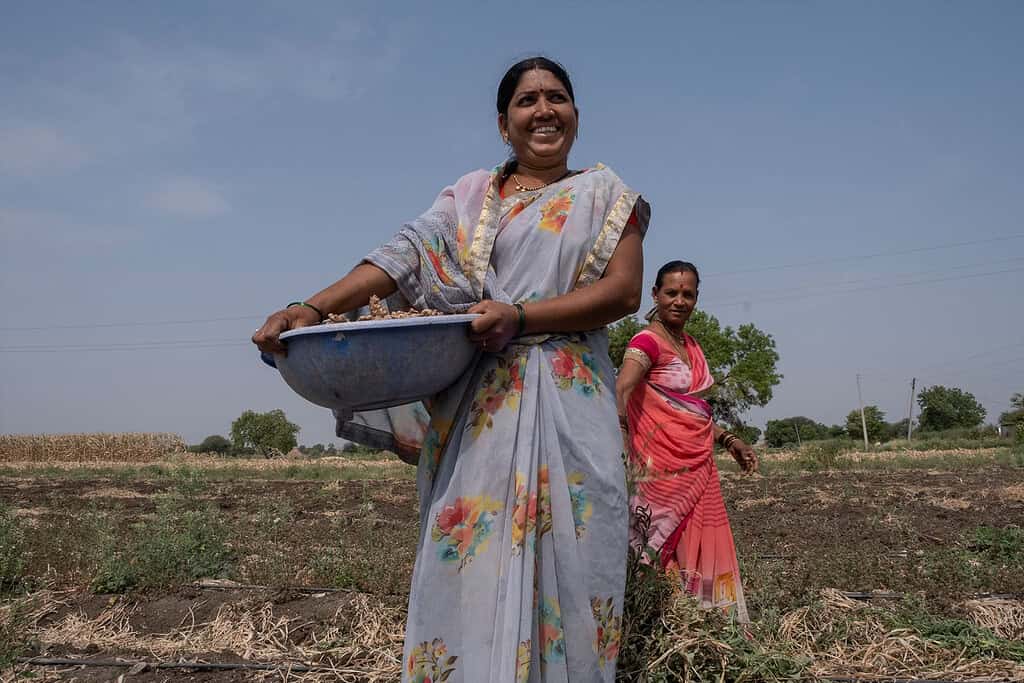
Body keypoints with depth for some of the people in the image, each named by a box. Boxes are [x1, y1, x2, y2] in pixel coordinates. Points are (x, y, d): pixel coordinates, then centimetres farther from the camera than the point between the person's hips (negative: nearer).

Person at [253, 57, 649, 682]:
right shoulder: (470, 194, 16)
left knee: (562, 572, -3)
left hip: (566, 407, -1)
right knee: (467, 568, -3)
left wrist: (519, 316, -14)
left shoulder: (605, 195, 12)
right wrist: (314, 307, -16)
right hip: (474, 408, 1)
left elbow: (625, 289, -1)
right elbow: (406, 255, 1)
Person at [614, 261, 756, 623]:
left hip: (699, 463, 8)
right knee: (668, 548, -3)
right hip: (666, 466, -8)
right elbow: (620, 391, -28)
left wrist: (728, 439, 19)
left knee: (703, 545, 13)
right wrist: (617, 434, -44)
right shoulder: (648, 341, -10)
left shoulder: (691, 345, 15)